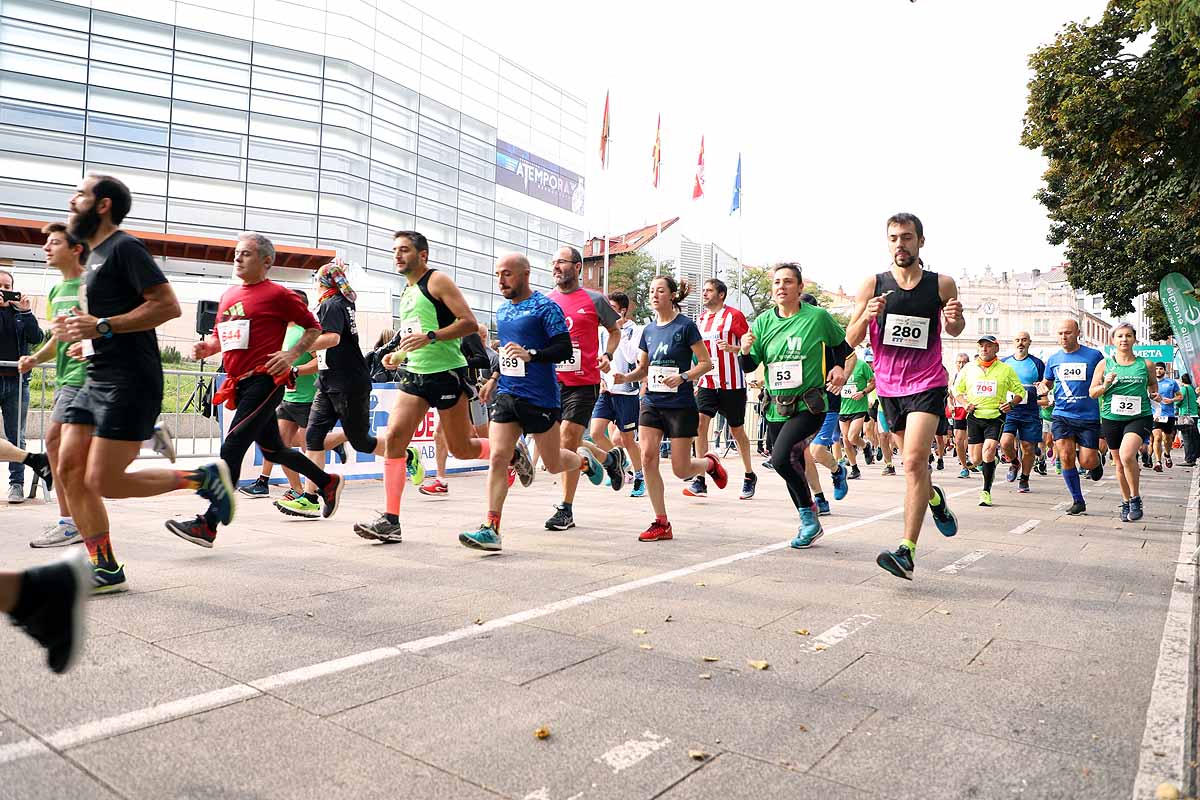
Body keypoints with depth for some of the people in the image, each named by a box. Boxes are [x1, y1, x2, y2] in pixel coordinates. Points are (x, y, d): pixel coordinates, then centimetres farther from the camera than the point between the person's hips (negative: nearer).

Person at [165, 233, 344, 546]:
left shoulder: (277, 294, -5)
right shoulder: (229, 295, 17)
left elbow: (313, 327, 1)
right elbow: (219, 336, 25)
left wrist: (292, 355, -12)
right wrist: (206, 347, 3)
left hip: (264, 381, -9)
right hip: (239, 384, 9)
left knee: (232, 448, -14)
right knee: (273, 449, 17)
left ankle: (209, 525, -11)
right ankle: (328, 483, 35)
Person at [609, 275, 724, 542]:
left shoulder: (686, 326, -7)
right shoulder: (648, 330, 9)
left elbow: (706, 363, -6)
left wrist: (682, 377, -21)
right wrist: (625, 377, -3)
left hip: (681, 406, -5)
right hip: (652, 403, 5)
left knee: (680, 469, -2)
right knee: (648, 457, -9)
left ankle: (710, 463, 34)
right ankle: (661, 523, 2)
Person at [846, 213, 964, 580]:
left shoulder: (942, 285, -2)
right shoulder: (872, 285, -1)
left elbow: (954, 329, 15)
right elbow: (850, 340, -1)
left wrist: (955, 319, -8)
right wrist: (866, 317, -21)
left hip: (927, 384, -3)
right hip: (889, 385, 3)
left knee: (914, 460, -18)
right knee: (913, 460, 17)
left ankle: (907, 551, -17)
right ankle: (934, 497, 51)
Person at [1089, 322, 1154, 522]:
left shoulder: (1145, 364, 5)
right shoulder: (1105, 364, 4)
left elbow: (1153, 383, 25)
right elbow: (1092, 392, 5)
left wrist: (1154, 393, 6)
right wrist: (1105, 385, -13)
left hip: (1139, 417, -2)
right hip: (1111, 418, 2)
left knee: (1127, 455, -26)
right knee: (1119, 464, 11)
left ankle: (1135, 499, -7)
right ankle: (1126, 503, 30)